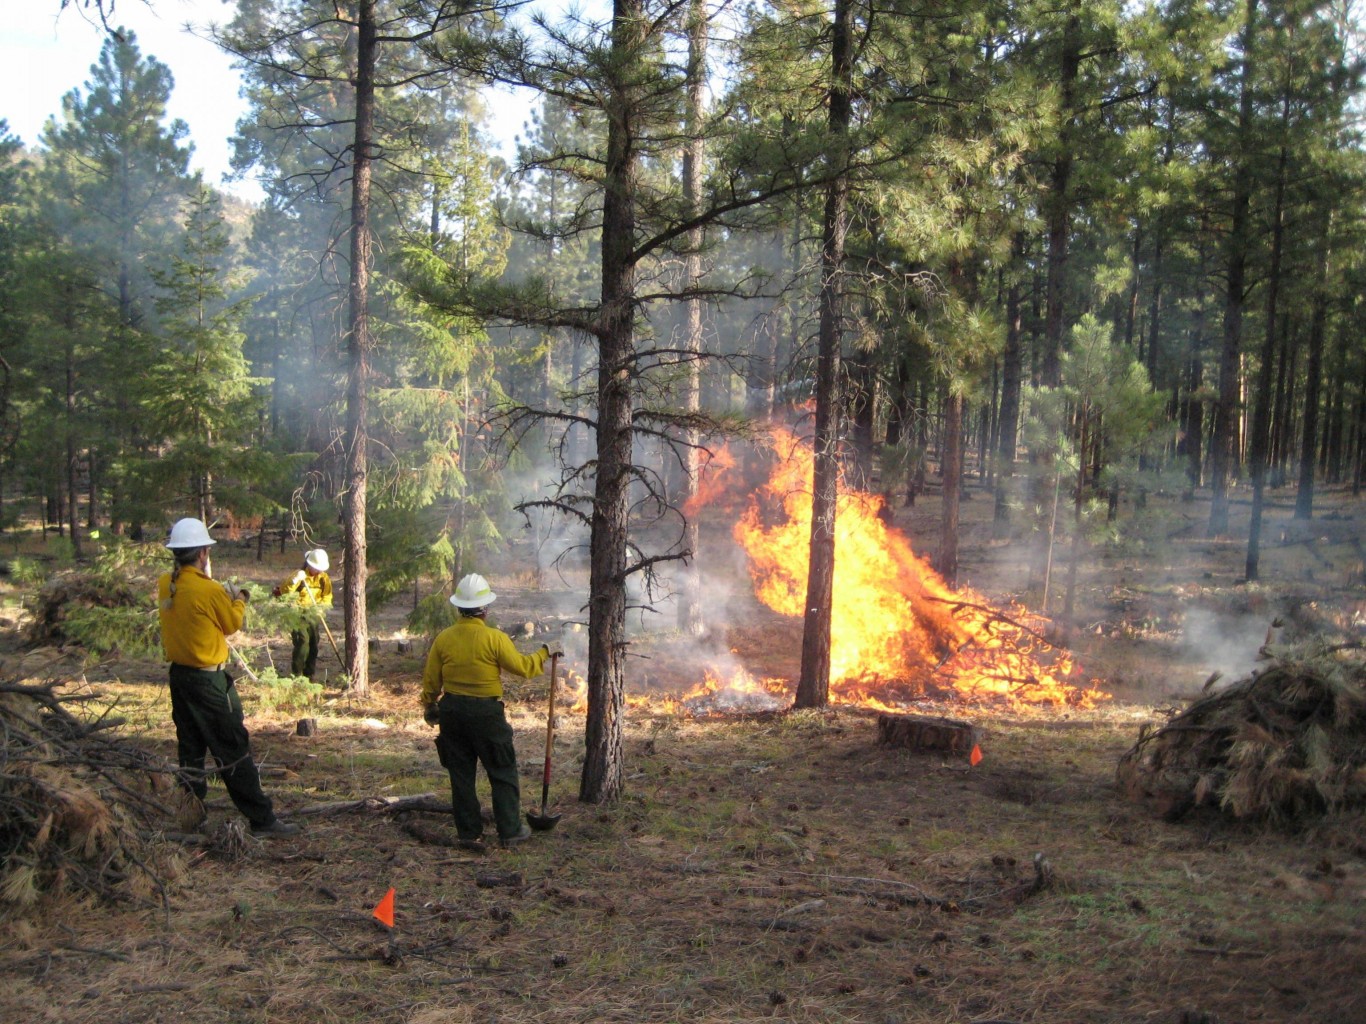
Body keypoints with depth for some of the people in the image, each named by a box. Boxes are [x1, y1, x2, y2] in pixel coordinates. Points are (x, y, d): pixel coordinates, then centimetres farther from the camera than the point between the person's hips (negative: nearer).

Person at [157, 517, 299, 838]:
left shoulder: (165, 584, 0)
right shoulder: (209, 591, -21)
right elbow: (233, 624, -6)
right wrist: (239, 600, 11)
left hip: (179, 675, 7)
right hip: (208, 680, -7)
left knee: (190, 749, 14)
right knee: (234, 751, -2)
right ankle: (262, 819, 2)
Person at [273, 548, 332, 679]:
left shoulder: (324, 578, 6)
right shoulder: (300, 575, -6)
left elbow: (327, 597, 7)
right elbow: (284, 591, -15)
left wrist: (321, 606, -13)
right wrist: (295, 580, -30)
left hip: (315, 616, 5)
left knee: (313, 646, 6)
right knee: (303, 642, -17)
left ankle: (309, 675, 16)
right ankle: (296, 675, -10)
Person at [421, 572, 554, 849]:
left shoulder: (443, 638, 0)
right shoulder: (495, 638, -13)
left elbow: (431, 679, 6)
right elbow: (522, 667, -9)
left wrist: (429, 707, 21)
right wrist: (543, 654, 8)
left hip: (452, 711, 4)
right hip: (486, 712, -4)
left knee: (461, 774, 11)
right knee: (502, 773, 9)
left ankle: (469, 834, 14)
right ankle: (510, 830, 11)